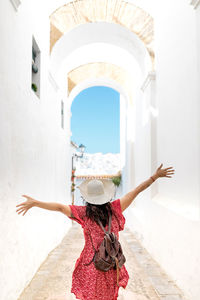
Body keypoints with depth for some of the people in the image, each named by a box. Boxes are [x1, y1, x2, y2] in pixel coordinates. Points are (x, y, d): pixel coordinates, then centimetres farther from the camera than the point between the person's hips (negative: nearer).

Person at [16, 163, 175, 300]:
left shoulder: (84, 213, -13)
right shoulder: (114, 208, -7)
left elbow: (60, 207, -18)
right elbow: (136, 191, -5)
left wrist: (35, 202, -13)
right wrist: (155, 175, 0)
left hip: (91, 265, -2)